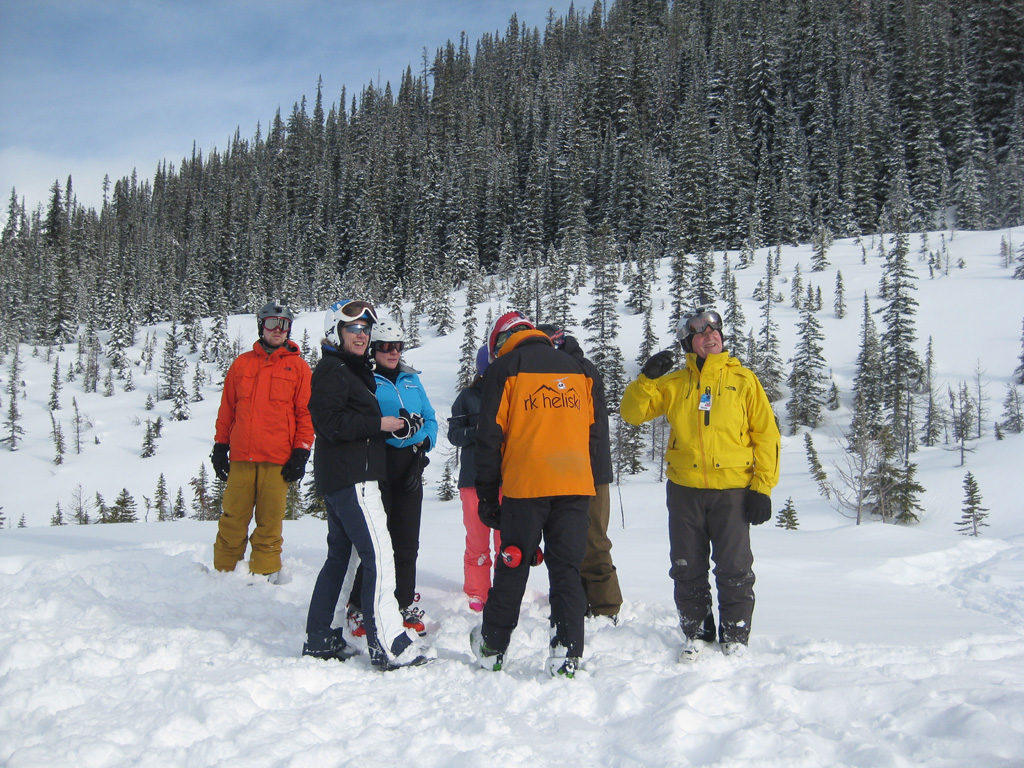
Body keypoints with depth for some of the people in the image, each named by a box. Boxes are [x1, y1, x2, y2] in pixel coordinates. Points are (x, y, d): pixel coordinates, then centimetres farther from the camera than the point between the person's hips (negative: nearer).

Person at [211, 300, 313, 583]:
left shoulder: (298, 366, 8)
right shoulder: (242, 363, 13)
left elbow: (306, 412, 4)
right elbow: (226, 408, 15)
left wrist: (301, 453, -3)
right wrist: (220, 445, 10)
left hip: (278, 460, -2)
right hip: (241, 457, 2)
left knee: (270, 520, 1)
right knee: (232, 519, 3)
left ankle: (264, 573, 9)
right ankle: (223, 571, 12)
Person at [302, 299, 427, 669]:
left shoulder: (353, 370, 22)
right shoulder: (332, 370, -9)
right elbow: (331, 422, -20)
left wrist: (397, 427, 4)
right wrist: (379, 424, -15)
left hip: (338, 480, 11)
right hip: (352, 478, -11)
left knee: (341, 556, 15)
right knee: (379, 558, -13)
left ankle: (320, 638, 21)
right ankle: (388, 646, -15)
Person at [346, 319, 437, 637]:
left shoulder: (411, 379, 17)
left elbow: (429, 418, 15)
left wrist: (423, 444, -3)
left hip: (410, 466, 5)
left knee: (407, 542, 8)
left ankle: (406, 605, 20)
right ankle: (359, 607, 9)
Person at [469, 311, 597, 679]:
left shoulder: (505, 367, 2)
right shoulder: (576, 368, 16)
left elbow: (490, 435, -1)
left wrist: (486, 493, 3)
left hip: (525, 486, -3)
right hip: (575, 486, 3)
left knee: (512, 569, 7)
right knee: (567, 570, 6)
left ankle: (492, 649, 19)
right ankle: (567, 654, 1)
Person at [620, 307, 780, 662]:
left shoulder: (743, 380, 4)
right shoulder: (673, 384, 9)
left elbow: (767, 434, 3)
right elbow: (631, 412, 4)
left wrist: (763, 487, -4)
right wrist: (647, 377, -12)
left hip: (733, 490, -2)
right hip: (685, 490, 2)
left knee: (735, 570, 2)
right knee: (688, 570, 9)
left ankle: (735, 636, 18)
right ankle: (695, 633, 25)